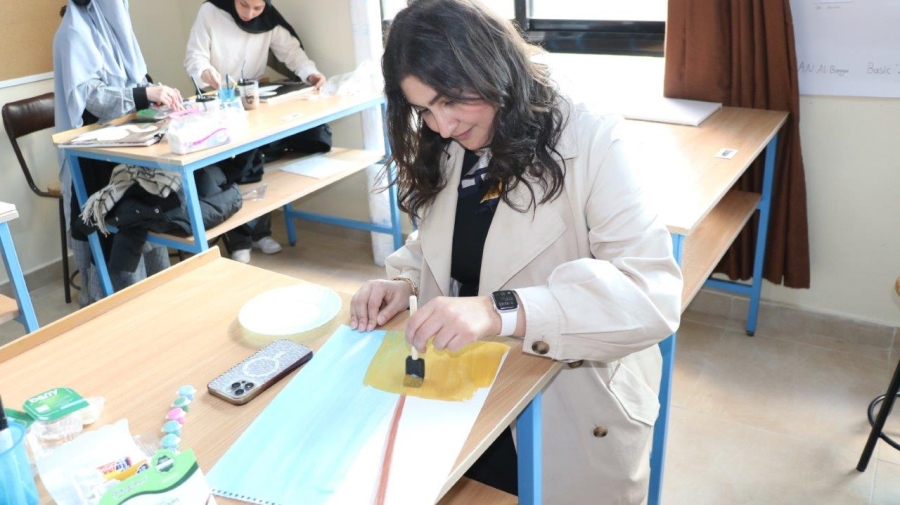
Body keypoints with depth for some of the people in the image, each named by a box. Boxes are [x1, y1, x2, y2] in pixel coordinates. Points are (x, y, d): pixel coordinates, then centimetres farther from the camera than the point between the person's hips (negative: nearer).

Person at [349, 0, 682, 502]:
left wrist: (500, 311, -38)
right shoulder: (444, 153, 4)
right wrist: (403, 281, -7)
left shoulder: (589, 141, -16)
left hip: (571, 410, -4)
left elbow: (655, 291, -26)